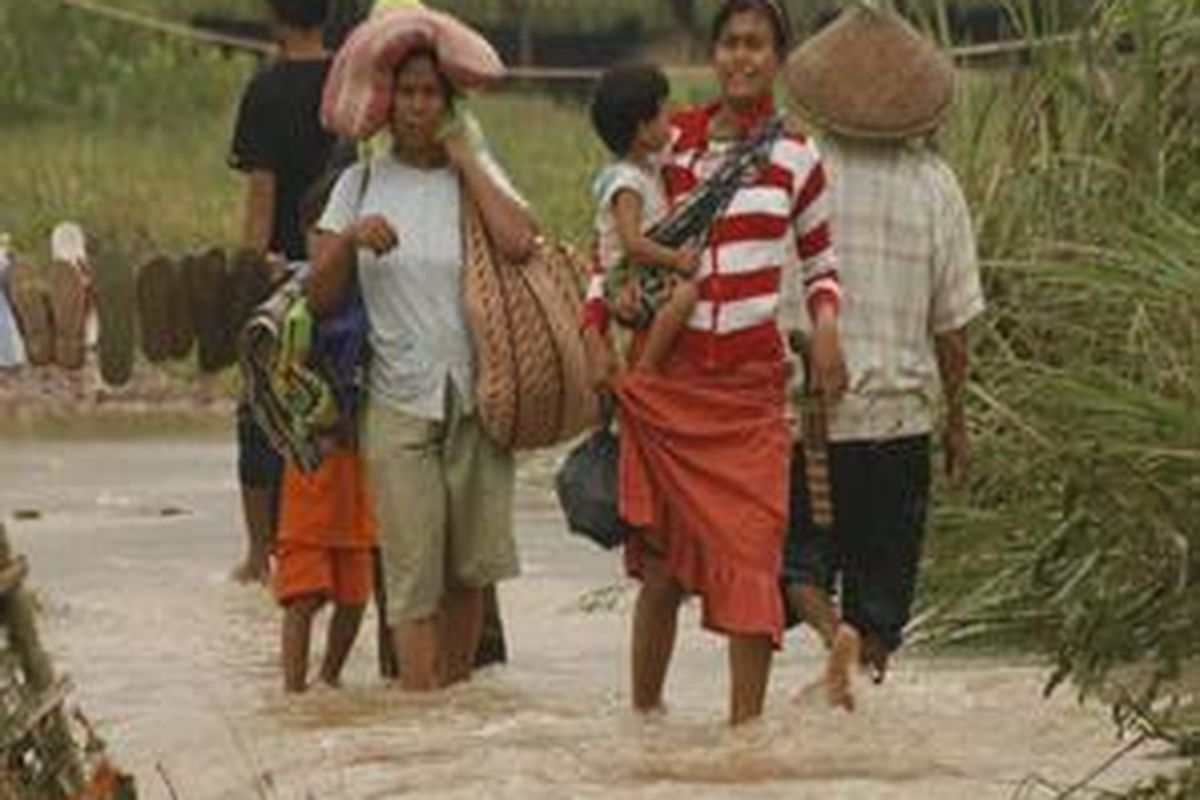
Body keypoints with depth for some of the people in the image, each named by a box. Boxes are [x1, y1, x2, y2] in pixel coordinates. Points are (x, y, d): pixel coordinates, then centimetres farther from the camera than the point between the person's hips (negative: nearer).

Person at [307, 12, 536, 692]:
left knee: (471, 566, 7)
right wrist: (351, 239, -15)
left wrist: (465, 160, -8)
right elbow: (321, 298, 4)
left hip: (476, 398, 1)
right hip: (398, 402, -1)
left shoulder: (476, 174, 4)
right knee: (414, 575, -7)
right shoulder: (362, 184, 6)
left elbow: (519, 242, -17)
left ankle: (458, 687, 23)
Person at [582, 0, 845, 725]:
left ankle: (747, 720, -6)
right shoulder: (672, 143, 4)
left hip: (751, 382, 0)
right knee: (663, 562, 4)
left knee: (751, 552, -9)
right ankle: (644, 709, 18)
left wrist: (826, 325, -3)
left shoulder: (795, 158, 4)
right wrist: (595, 329, 2)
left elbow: (819, 262, 16)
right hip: (667, 379, 1)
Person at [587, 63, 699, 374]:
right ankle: (644, 370, -29)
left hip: (649, 278, 10)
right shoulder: (626, 182, -17)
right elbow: (633, 243, -26)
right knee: (685, 292, -32)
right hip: (628, 280, -10)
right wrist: (675, 259, -22)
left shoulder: (650, 168, 13)